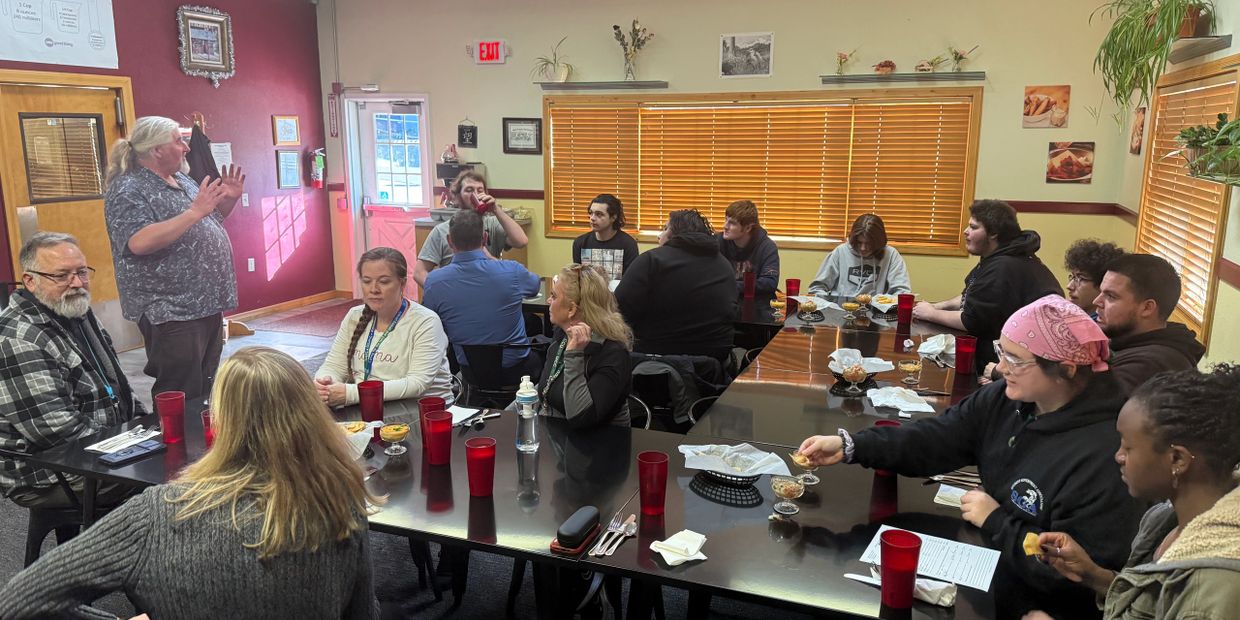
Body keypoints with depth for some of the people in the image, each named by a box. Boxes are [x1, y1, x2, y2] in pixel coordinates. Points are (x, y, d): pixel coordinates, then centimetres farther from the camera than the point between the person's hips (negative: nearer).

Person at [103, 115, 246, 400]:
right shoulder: (128, 191, -13)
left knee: (205, 390, 17)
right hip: (171, 312, -9)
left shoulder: (182, 180, 14)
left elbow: (211, 224, 24)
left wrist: (229, 199, 6)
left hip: (207, 303, 9)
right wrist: (195, 211, -27)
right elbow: (140, 242, -28)